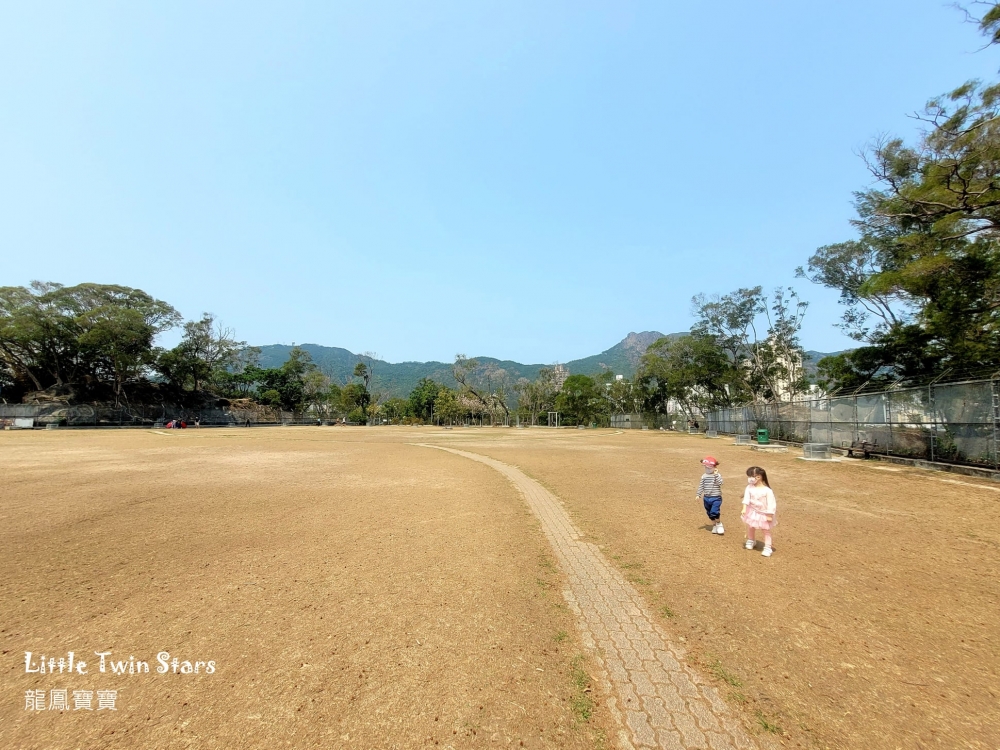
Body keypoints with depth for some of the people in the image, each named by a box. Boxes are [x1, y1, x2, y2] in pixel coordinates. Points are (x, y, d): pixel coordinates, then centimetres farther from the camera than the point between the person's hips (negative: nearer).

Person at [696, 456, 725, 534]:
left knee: (714, 512, -15)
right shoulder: (704, 476, 2)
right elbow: (701, 486, 8)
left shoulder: (717, 475, -9)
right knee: (709, 514, 13)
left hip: (716, 498, -5)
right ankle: (714, 526, 33)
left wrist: (716, 474, -28)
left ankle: (719, 524, 14)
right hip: (706, 498, 5)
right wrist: (699, 495, 6)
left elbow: (720, 483, -27)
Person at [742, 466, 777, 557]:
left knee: (766, 531, 10)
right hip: (752, 512, 4)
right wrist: (744, 509, -23)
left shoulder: (767, 490, -23)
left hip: (764, 513, -4)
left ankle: (767, 548, 16)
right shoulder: (749, 488, -12)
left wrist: (770, 515, -16)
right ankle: (751, 541, 42)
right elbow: (746, 498, -15)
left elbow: (771, 503, -18)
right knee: (750, 528, 18)